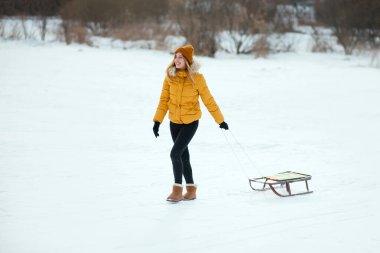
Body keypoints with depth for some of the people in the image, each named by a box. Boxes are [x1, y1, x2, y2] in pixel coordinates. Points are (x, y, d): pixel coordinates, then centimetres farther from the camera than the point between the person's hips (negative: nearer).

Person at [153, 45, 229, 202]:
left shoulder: (196, 78, -13)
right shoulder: (170, 76, -3)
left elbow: (208, 101, -6)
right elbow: (164, 100, 2)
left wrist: (220, 120, -1)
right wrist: (157, 121, -3)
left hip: (190, 122, -4)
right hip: (175, 122, 4)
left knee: (175, 153, -16)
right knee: (183, 156, 13)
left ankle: (177, 190, -7)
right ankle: (191, 189, 26)